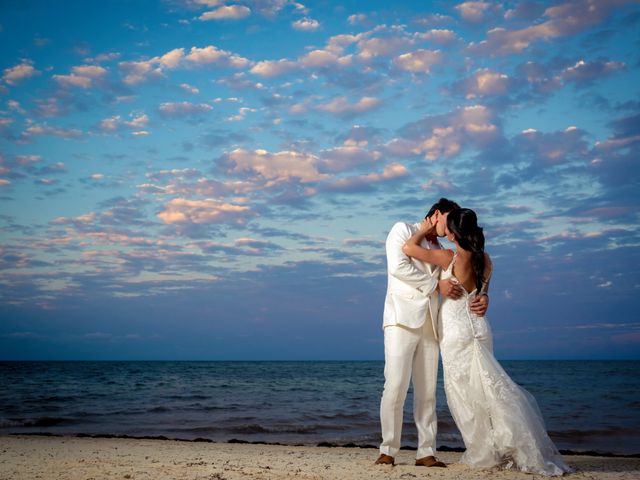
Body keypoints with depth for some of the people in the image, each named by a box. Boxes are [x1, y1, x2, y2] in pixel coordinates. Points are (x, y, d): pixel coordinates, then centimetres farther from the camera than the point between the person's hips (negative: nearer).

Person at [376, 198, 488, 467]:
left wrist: (482, 297, -3)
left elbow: (462, 283, 19)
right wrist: (436, 285, -9)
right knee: (396, 387, -11)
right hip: (403, 319, -6)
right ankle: (388, 450, -3)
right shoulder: (402, 230, 8)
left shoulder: (441, 252, 24)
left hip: (429, 324, 6)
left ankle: (426, 452, 5)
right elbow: (397, 267, -8)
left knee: (427, 391, 2)